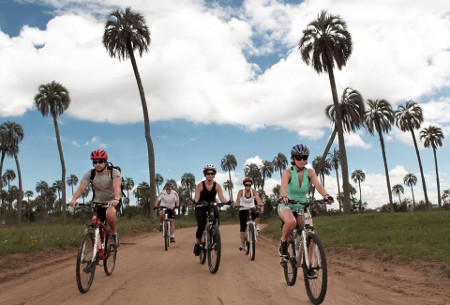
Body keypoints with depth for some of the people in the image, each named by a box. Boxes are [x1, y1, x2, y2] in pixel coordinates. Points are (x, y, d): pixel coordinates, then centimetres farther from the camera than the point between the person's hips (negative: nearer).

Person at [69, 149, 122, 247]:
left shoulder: (114, 172, -17)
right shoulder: (89, 174, -8)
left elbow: (117, 187, -34)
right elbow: (81, 188, -21)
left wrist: (116, 199, -53)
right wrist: (74, 199, -41)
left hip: (112, 201, -4)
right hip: (98, 202, 4)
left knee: (110, 213, -36)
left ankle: (114, 234, -12)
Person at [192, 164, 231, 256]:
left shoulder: (217, 186, -6)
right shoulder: (200, 185, -11)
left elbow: (222, 198, -15)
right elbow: (196, 198, -19)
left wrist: (227, 202, -36)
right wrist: (194, 202, -43)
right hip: (201, 208, -2)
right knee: (201, 226, -21)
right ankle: (197, 244, 1)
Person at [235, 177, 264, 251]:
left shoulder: (254, 191, -15)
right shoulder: (241, 191, -16)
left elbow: (258, 198, -31)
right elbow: (238, 199, -32)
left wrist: (261, 205, -50)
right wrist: (237, 205, -53)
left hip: (251, 208, 0)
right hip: (243, 209, 0)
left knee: (255, 214, -35)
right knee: (243, 226, -6)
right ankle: (242, 244, 3)